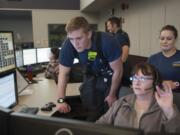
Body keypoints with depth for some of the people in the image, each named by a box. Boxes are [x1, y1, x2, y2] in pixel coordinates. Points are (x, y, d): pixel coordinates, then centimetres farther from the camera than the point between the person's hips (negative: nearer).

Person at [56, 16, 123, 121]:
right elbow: (64, 73, -14)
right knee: (89, 108, 4)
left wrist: (112, 95, -11)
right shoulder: (68, 46, -27)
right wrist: (61, 100, -22)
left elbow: (118, 71, -22)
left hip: (110, 76, -2)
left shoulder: (107, 42, -36)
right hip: (91, 75, 3)